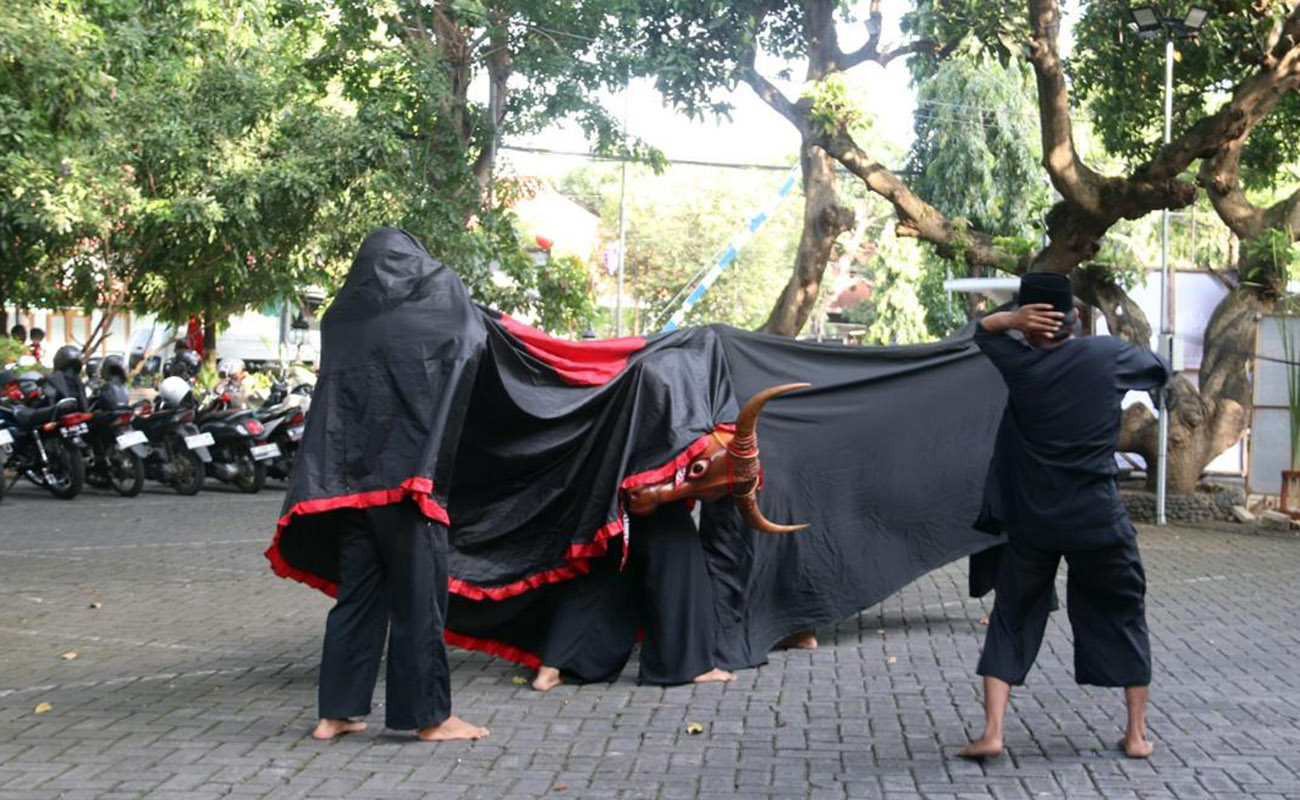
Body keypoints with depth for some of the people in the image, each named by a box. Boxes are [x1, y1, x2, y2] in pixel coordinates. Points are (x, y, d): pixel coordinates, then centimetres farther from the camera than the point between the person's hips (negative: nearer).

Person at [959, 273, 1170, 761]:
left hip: (1032, 523, 1)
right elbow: (1160, 371, 15)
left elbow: (983, 330, 16)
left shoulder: (1018, 363, -3)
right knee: (1123, 616, 17)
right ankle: (1137, 733, 20)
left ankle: (992, 732, 1)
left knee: (1011, 620, 11)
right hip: (1099, 521, 0)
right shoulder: (1109, 356, -5)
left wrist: (1012, 320, -3)